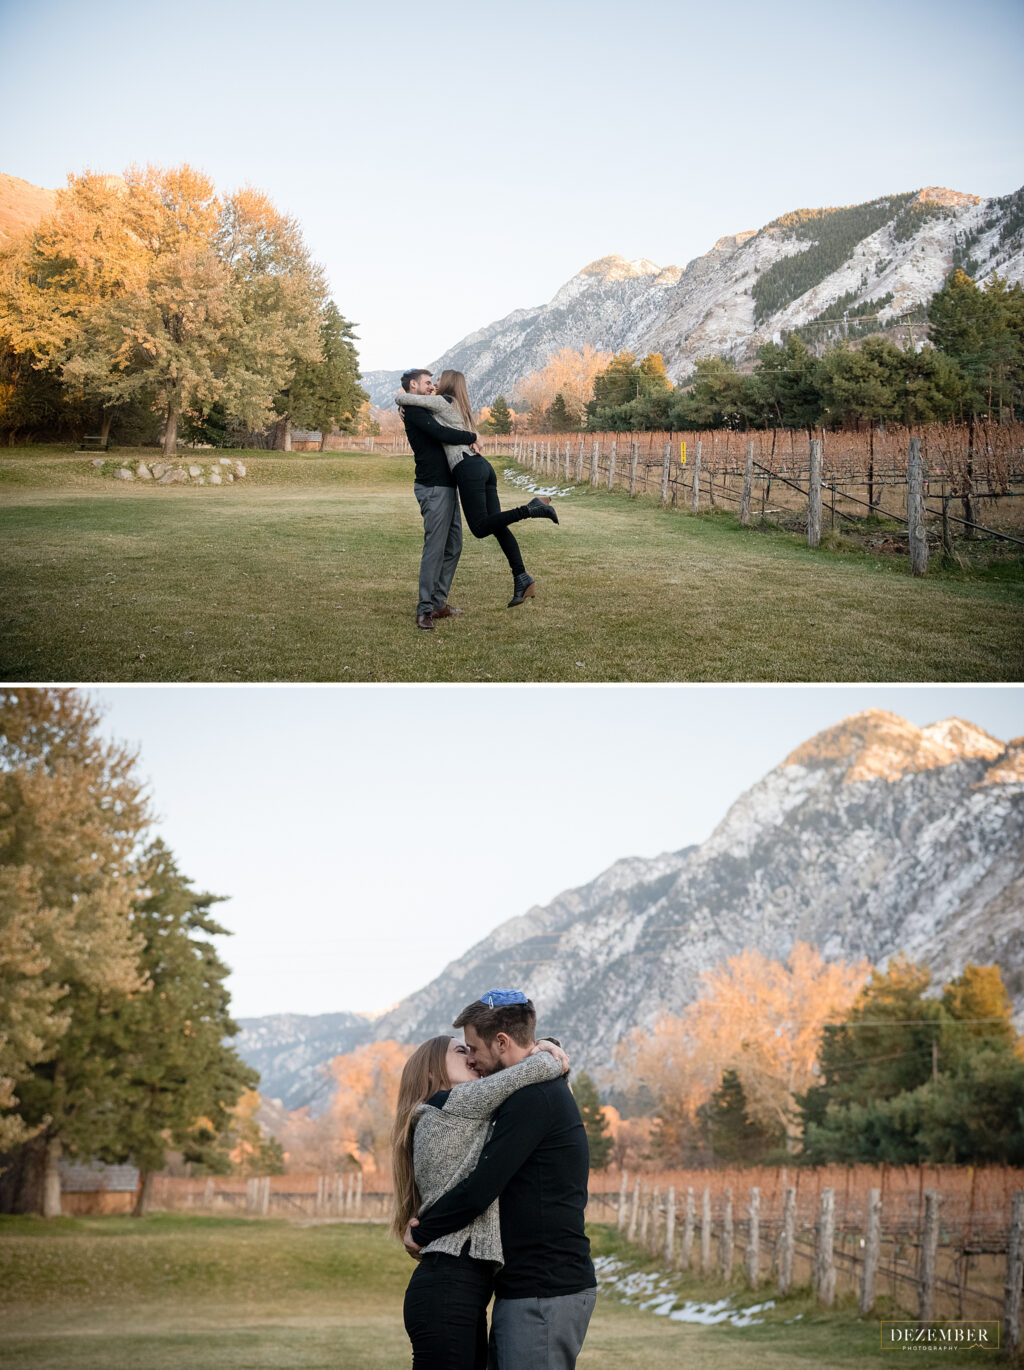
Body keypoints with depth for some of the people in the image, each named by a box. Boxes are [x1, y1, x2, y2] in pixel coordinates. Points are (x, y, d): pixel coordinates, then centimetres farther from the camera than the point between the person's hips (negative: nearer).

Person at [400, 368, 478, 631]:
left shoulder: (423, 411, 21)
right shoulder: (414, 412, -10)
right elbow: (442, 434, -23)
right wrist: (472, 437, -11)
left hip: (446, 486, 10)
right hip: (433, 488, -10)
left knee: (453, 546, 11)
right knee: (435, 548, -12)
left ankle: (438, 602, 16)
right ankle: (425, 610, -11)